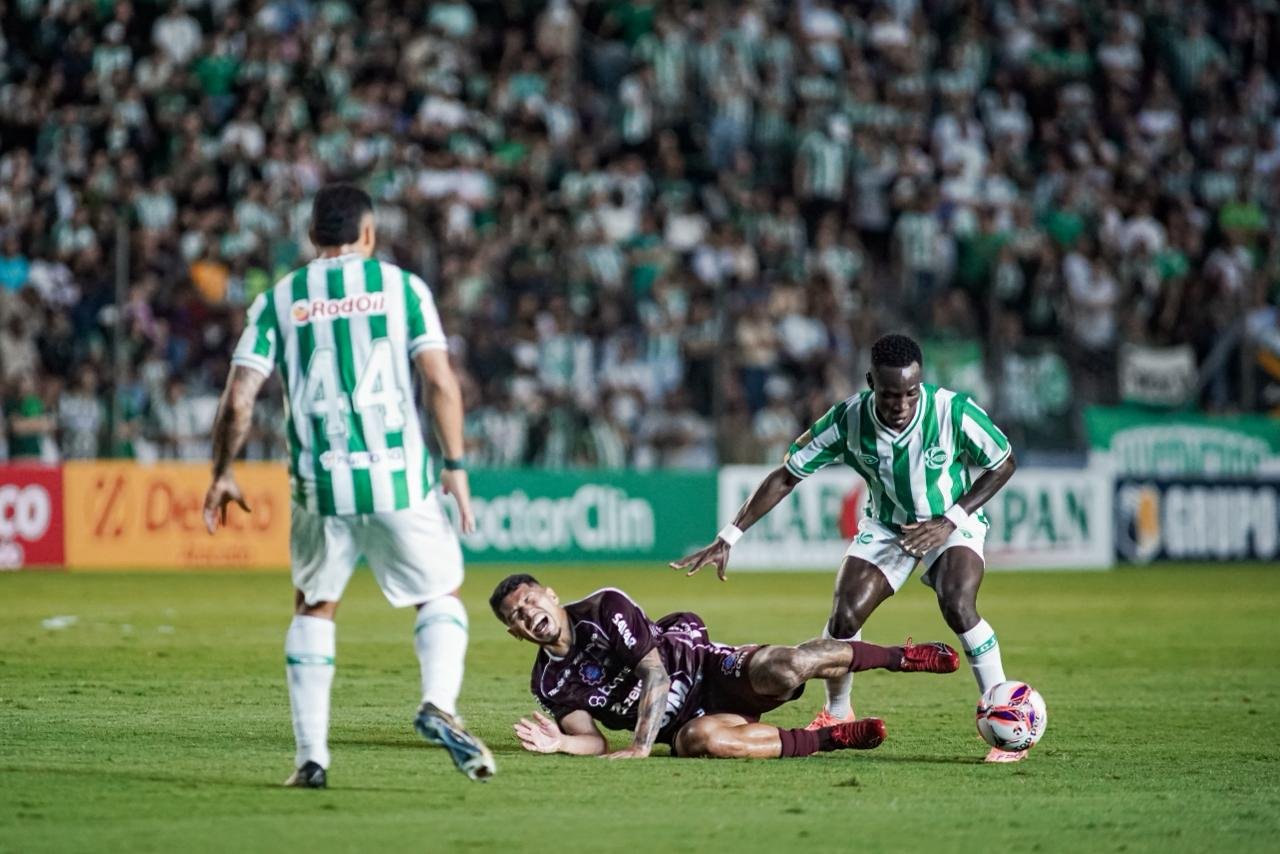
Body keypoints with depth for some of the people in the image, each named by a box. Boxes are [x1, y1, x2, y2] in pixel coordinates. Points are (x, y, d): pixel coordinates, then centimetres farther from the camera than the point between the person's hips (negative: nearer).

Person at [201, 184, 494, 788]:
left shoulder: (278, 300, 7)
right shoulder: (402, 286, 4)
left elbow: (238, 398, 1)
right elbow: (440, 382, -5)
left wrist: (221, 476, 13)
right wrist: (456, 466, 4)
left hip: (320, 483, 1)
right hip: (401, 477, -1)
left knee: (314, 610, 19)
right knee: (440, 596, 14)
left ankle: (311, 755, 12)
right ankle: (439, 704, -14)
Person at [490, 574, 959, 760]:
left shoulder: (604, 608, -10)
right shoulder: (549, 683, 3)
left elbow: (655, 673, -16)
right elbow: (595, 742, 0)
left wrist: (640, 746, -27)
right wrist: (558, 743, -24)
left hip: (712, 671, -2)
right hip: (684, 722, 2)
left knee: (782, 668, -33)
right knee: (701, 739, -38)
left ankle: (901, 656, -7)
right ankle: (829, 738, -21)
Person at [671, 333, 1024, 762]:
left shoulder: (954, 412, -31)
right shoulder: (848, 420, -25)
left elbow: (1004, 464, -13)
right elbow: (786, 476, -14)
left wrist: (950, 520, -24)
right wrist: (728, 539, -18)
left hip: (952, 521, -3)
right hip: (885, 525, 3)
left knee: (958, 607, -28)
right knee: (844, 616, -11)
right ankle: (836, 716, 17)